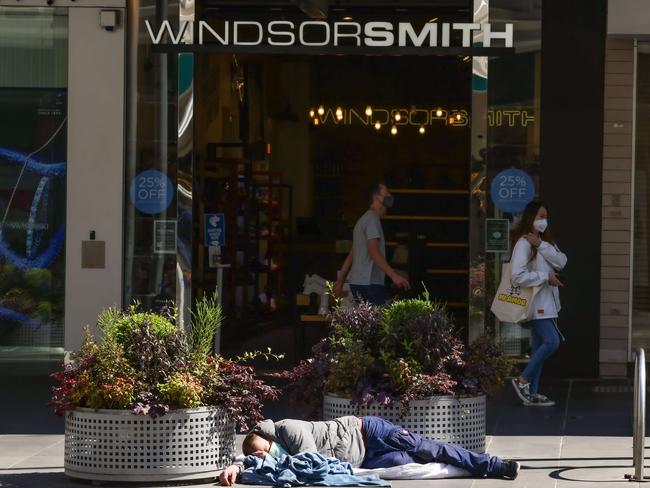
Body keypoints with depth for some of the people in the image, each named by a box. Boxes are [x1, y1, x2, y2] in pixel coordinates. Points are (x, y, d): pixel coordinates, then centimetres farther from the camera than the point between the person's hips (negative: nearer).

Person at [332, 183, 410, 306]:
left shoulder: (364, 219, 24)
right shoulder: (372, 219, -8)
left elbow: (351, 255, 24)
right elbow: (373, 251, -21)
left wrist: (340, 281, 25)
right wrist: (394, 275, -27)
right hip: (368, 284, -10)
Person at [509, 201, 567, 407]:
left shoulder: (546, 241, 15)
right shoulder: (523, 244, -13)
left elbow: (561, 261, -2)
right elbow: (518, 276, -21)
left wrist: (541, 245, -12)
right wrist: (546, 277, -16)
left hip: (547, 302, 9)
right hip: (535, 303, -9)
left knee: (540, 346, 9)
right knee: (552, 342, -16)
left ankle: (532, 393, 12)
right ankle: (523, 380, -5)